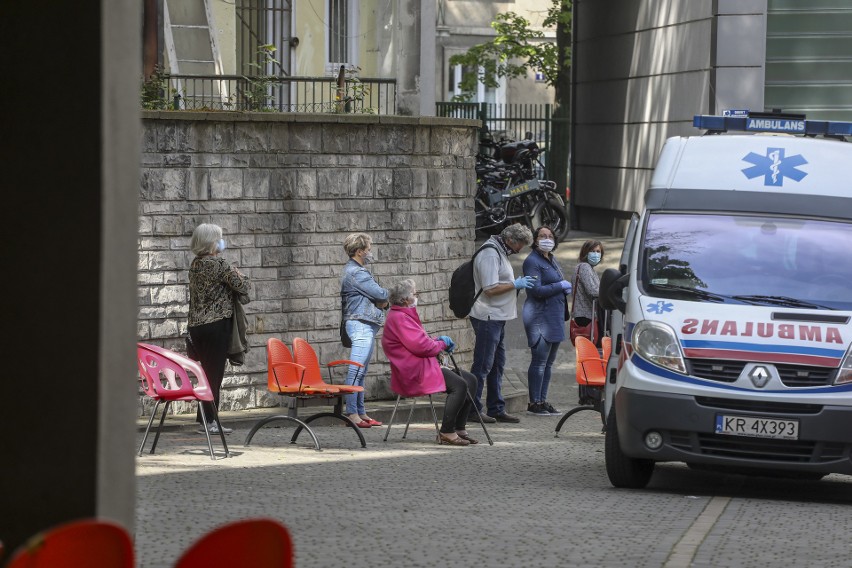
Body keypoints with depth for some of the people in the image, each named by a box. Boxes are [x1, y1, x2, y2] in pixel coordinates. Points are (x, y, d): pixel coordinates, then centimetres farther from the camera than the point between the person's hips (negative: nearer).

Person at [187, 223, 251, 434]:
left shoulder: (194, 265, 10)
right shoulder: (219, 265, -13)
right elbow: (244, 287, -9)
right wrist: (241, 276, 10)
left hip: (196, 326, 7)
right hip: (217, 324, -7)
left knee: (208, 372, 14)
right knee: (215, 374, -3)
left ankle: (204, 418, 15)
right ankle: (209, 421, -3)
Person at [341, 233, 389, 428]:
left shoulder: (356, 271, 21)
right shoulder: (356, 273, -13)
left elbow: (379, 297, 20)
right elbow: (380, 294, -16)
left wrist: (382, 300, -2)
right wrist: (387, 295, 7)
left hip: (365, 327, 11)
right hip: (361, 324, -11)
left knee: (360, 372, 11)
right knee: (356, 370, -13)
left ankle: (361, 413, 13)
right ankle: (352, 413, -15)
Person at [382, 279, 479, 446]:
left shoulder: (403, 315, 22)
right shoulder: (399, 318, -14)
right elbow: (420, 346, -21)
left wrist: (437, 340, 10)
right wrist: (442, 344, -2)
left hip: (423, 366, 12)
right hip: (414, 371, -12)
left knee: (470, 380, 7)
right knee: (459, 385, -25)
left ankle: (459, 429, 4)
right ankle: (447, 432, -23)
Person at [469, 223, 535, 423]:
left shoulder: (500, 253, 17)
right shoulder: (490, 254, -17)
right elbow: (490, 289, -23)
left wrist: (516, 284, 13)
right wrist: (515, 284, -15)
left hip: (497, 317, 11)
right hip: (488, 317, -11)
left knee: (497, 364, 14)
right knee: (483, 365, -7)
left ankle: (496, 409, 19)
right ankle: (472, 409, -4)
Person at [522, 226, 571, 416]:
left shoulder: (551, 260, 18)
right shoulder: (533, 261, -10)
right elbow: (536, 290, -19)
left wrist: (566, 288, 11)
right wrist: (561, 286, -11)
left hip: (554, 317, 9)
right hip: (540, 317, -9)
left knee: (548, 362, 10)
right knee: (539, 361, -9)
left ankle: (542, 401, 14)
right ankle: (534, 403, -7)